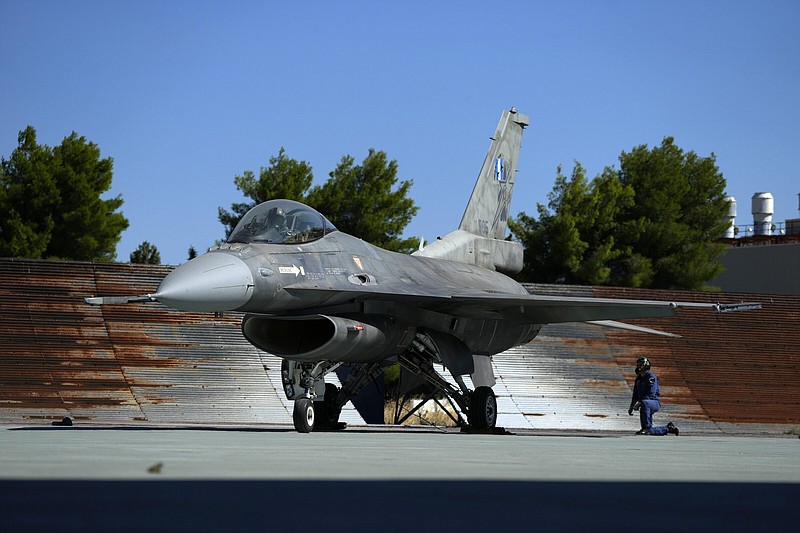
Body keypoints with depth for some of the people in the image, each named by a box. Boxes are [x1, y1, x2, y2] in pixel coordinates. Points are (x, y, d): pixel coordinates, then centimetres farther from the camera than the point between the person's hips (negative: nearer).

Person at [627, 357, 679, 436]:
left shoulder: (651, 377, -12)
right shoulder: (638, 378, 14)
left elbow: (651, 394, -22)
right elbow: (635, 394, 21)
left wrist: (639, 403, -30)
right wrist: (631, 407, 8)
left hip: (654, 402, -8)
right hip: (647, 405, 8)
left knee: (644, 403, -43)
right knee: (650, 431, 7)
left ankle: (646, 427, -39)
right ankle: (668, 429, 29)